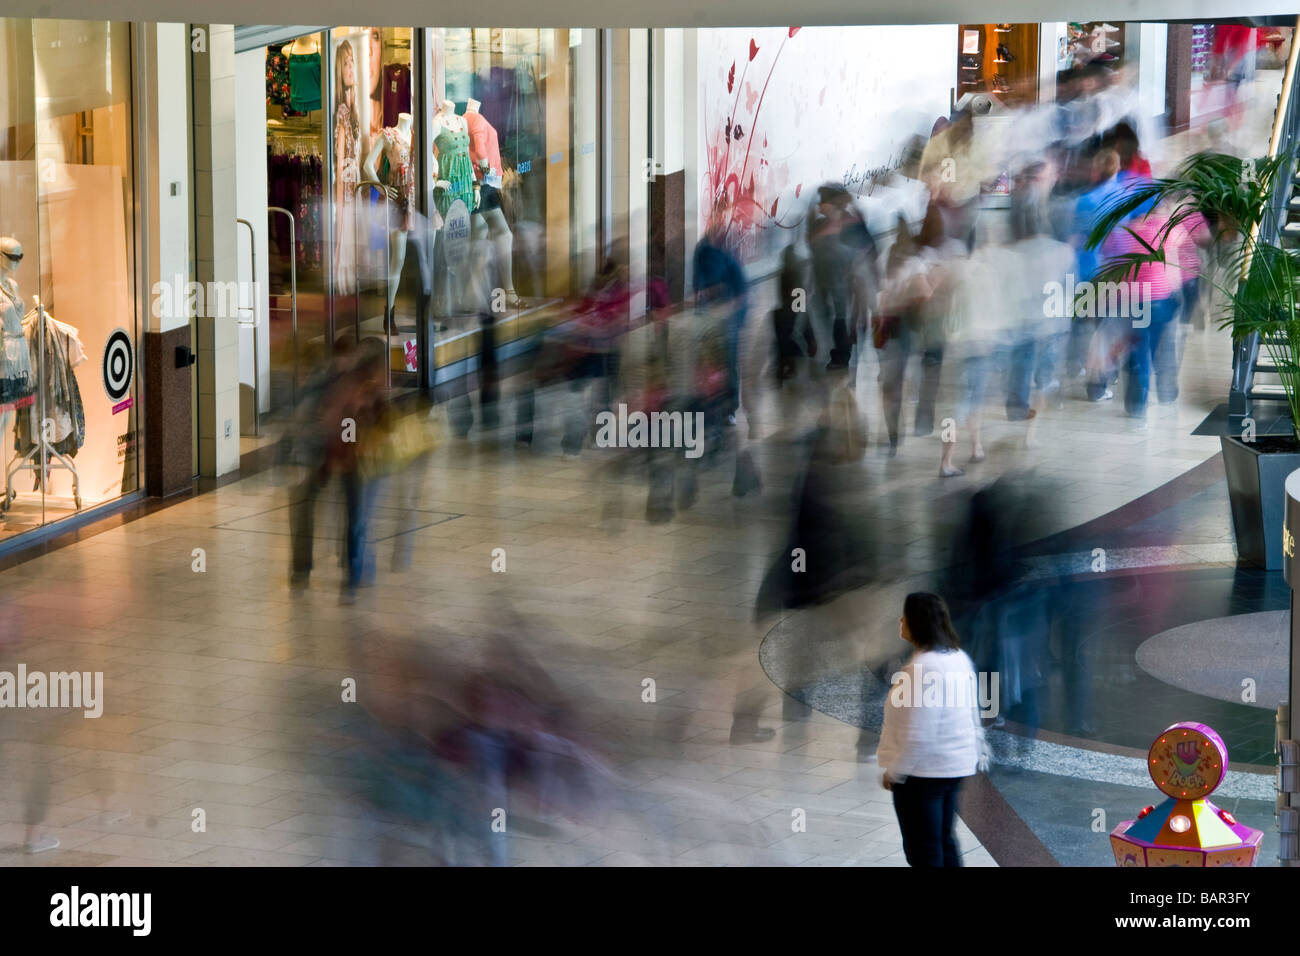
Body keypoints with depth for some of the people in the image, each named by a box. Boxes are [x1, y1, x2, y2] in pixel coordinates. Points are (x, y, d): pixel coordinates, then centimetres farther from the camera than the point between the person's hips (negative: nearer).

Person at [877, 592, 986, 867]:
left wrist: (894, 772, -14)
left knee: (922, 850, 2)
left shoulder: (922, 668, -24)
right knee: (944, 841, 19)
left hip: (922, 772, -9)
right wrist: (976, 752, 23)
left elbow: (917, 734, -24)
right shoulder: (959, 659, 4)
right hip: (954, 766, 9)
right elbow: (973, 714, 12)